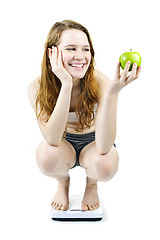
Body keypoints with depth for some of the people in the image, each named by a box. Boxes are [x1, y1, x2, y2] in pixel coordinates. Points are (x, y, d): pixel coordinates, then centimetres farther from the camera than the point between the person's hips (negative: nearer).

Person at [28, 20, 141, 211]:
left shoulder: (100, 83, -28)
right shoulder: (38, 87, -24)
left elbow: (103, 147, -36)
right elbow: (53, 140, -37)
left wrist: (112, 92, -49)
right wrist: (66, 85, -43)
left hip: (93, 142, 0)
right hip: (63, 144, 1)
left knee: (105, 165, -34)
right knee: (46, 156, -33)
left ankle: (91, 184, 7)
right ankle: (63, 182, 7)